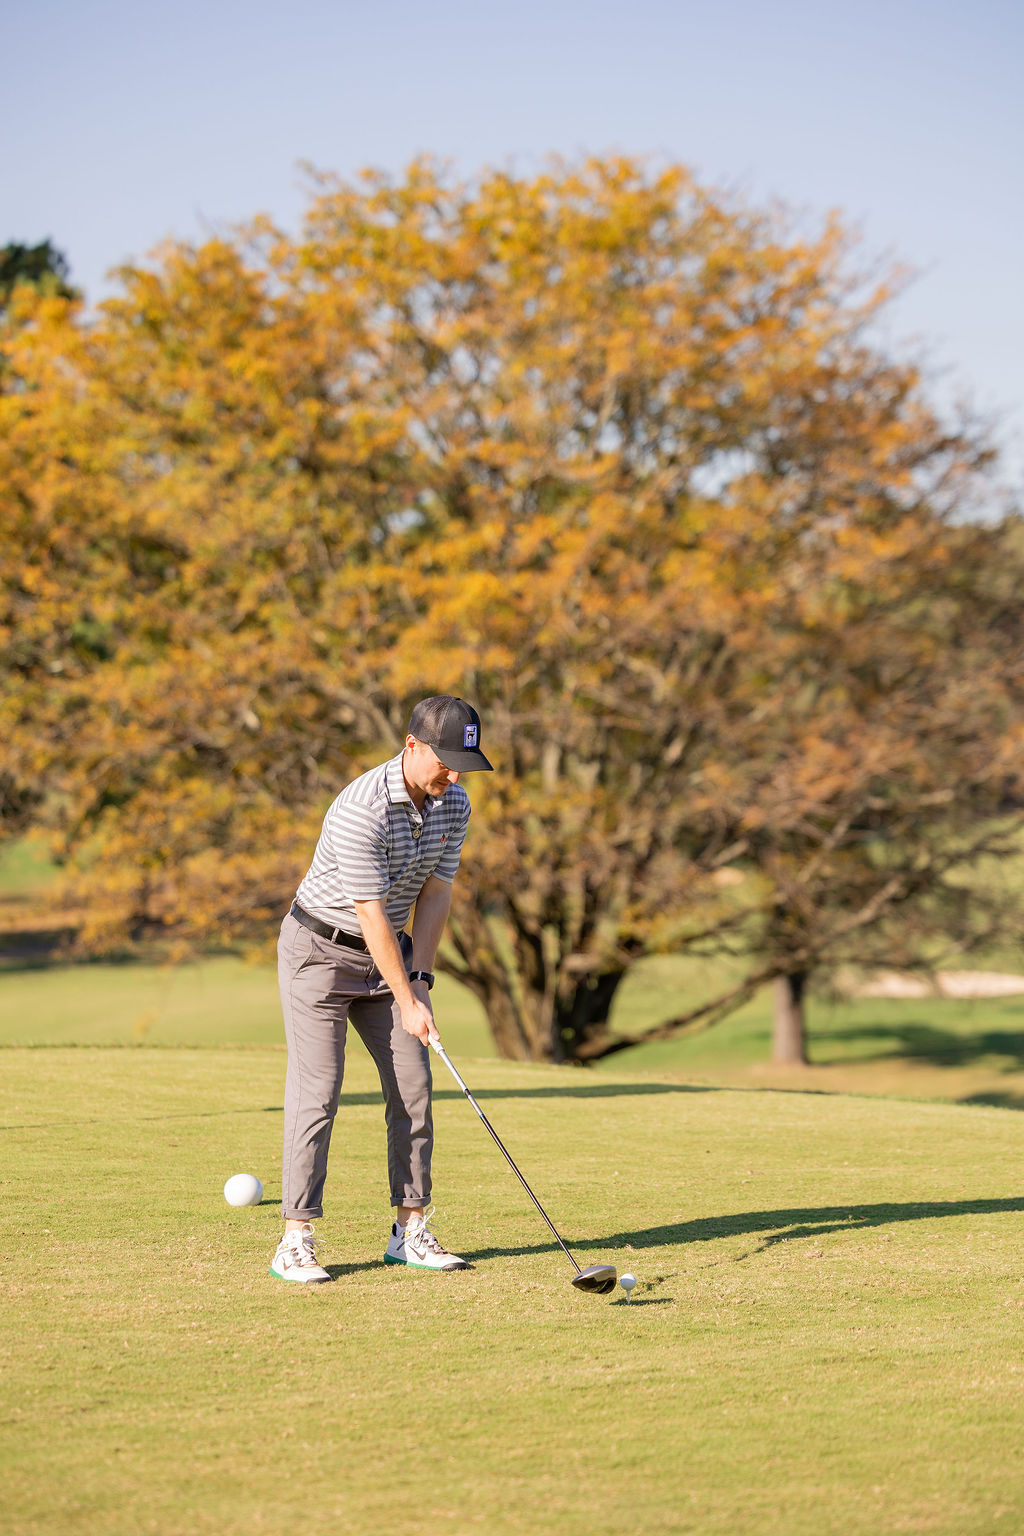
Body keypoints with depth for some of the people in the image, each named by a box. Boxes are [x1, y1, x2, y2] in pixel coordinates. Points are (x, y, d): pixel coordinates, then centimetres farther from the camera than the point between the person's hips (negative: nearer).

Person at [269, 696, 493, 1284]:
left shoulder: (454, 805, -5)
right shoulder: (362, 810, -29)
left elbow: (435, 893, 0)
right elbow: (372, 915, -26)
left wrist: (421, 980, -9)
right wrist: (406, 1004, -22)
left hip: (389, 952, 7)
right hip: (321, 949, -7)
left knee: (413, 1085, 2)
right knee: (317, 1092, -11)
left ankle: (412, 1230, 9)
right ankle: (297, 1240, -9)